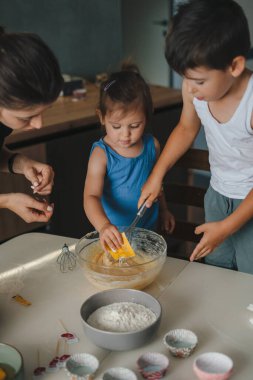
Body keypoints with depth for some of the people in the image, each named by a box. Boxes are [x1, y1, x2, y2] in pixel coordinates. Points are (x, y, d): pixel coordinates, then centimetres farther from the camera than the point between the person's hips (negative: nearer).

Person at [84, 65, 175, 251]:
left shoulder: (152, 145, -6)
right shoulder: (101, 154, -20)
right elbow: (91, 196, -31)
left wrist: (164, 210, 23)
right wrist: (103, 226, -48)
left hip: (148, 229, 4)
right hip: (115, 235, -4)